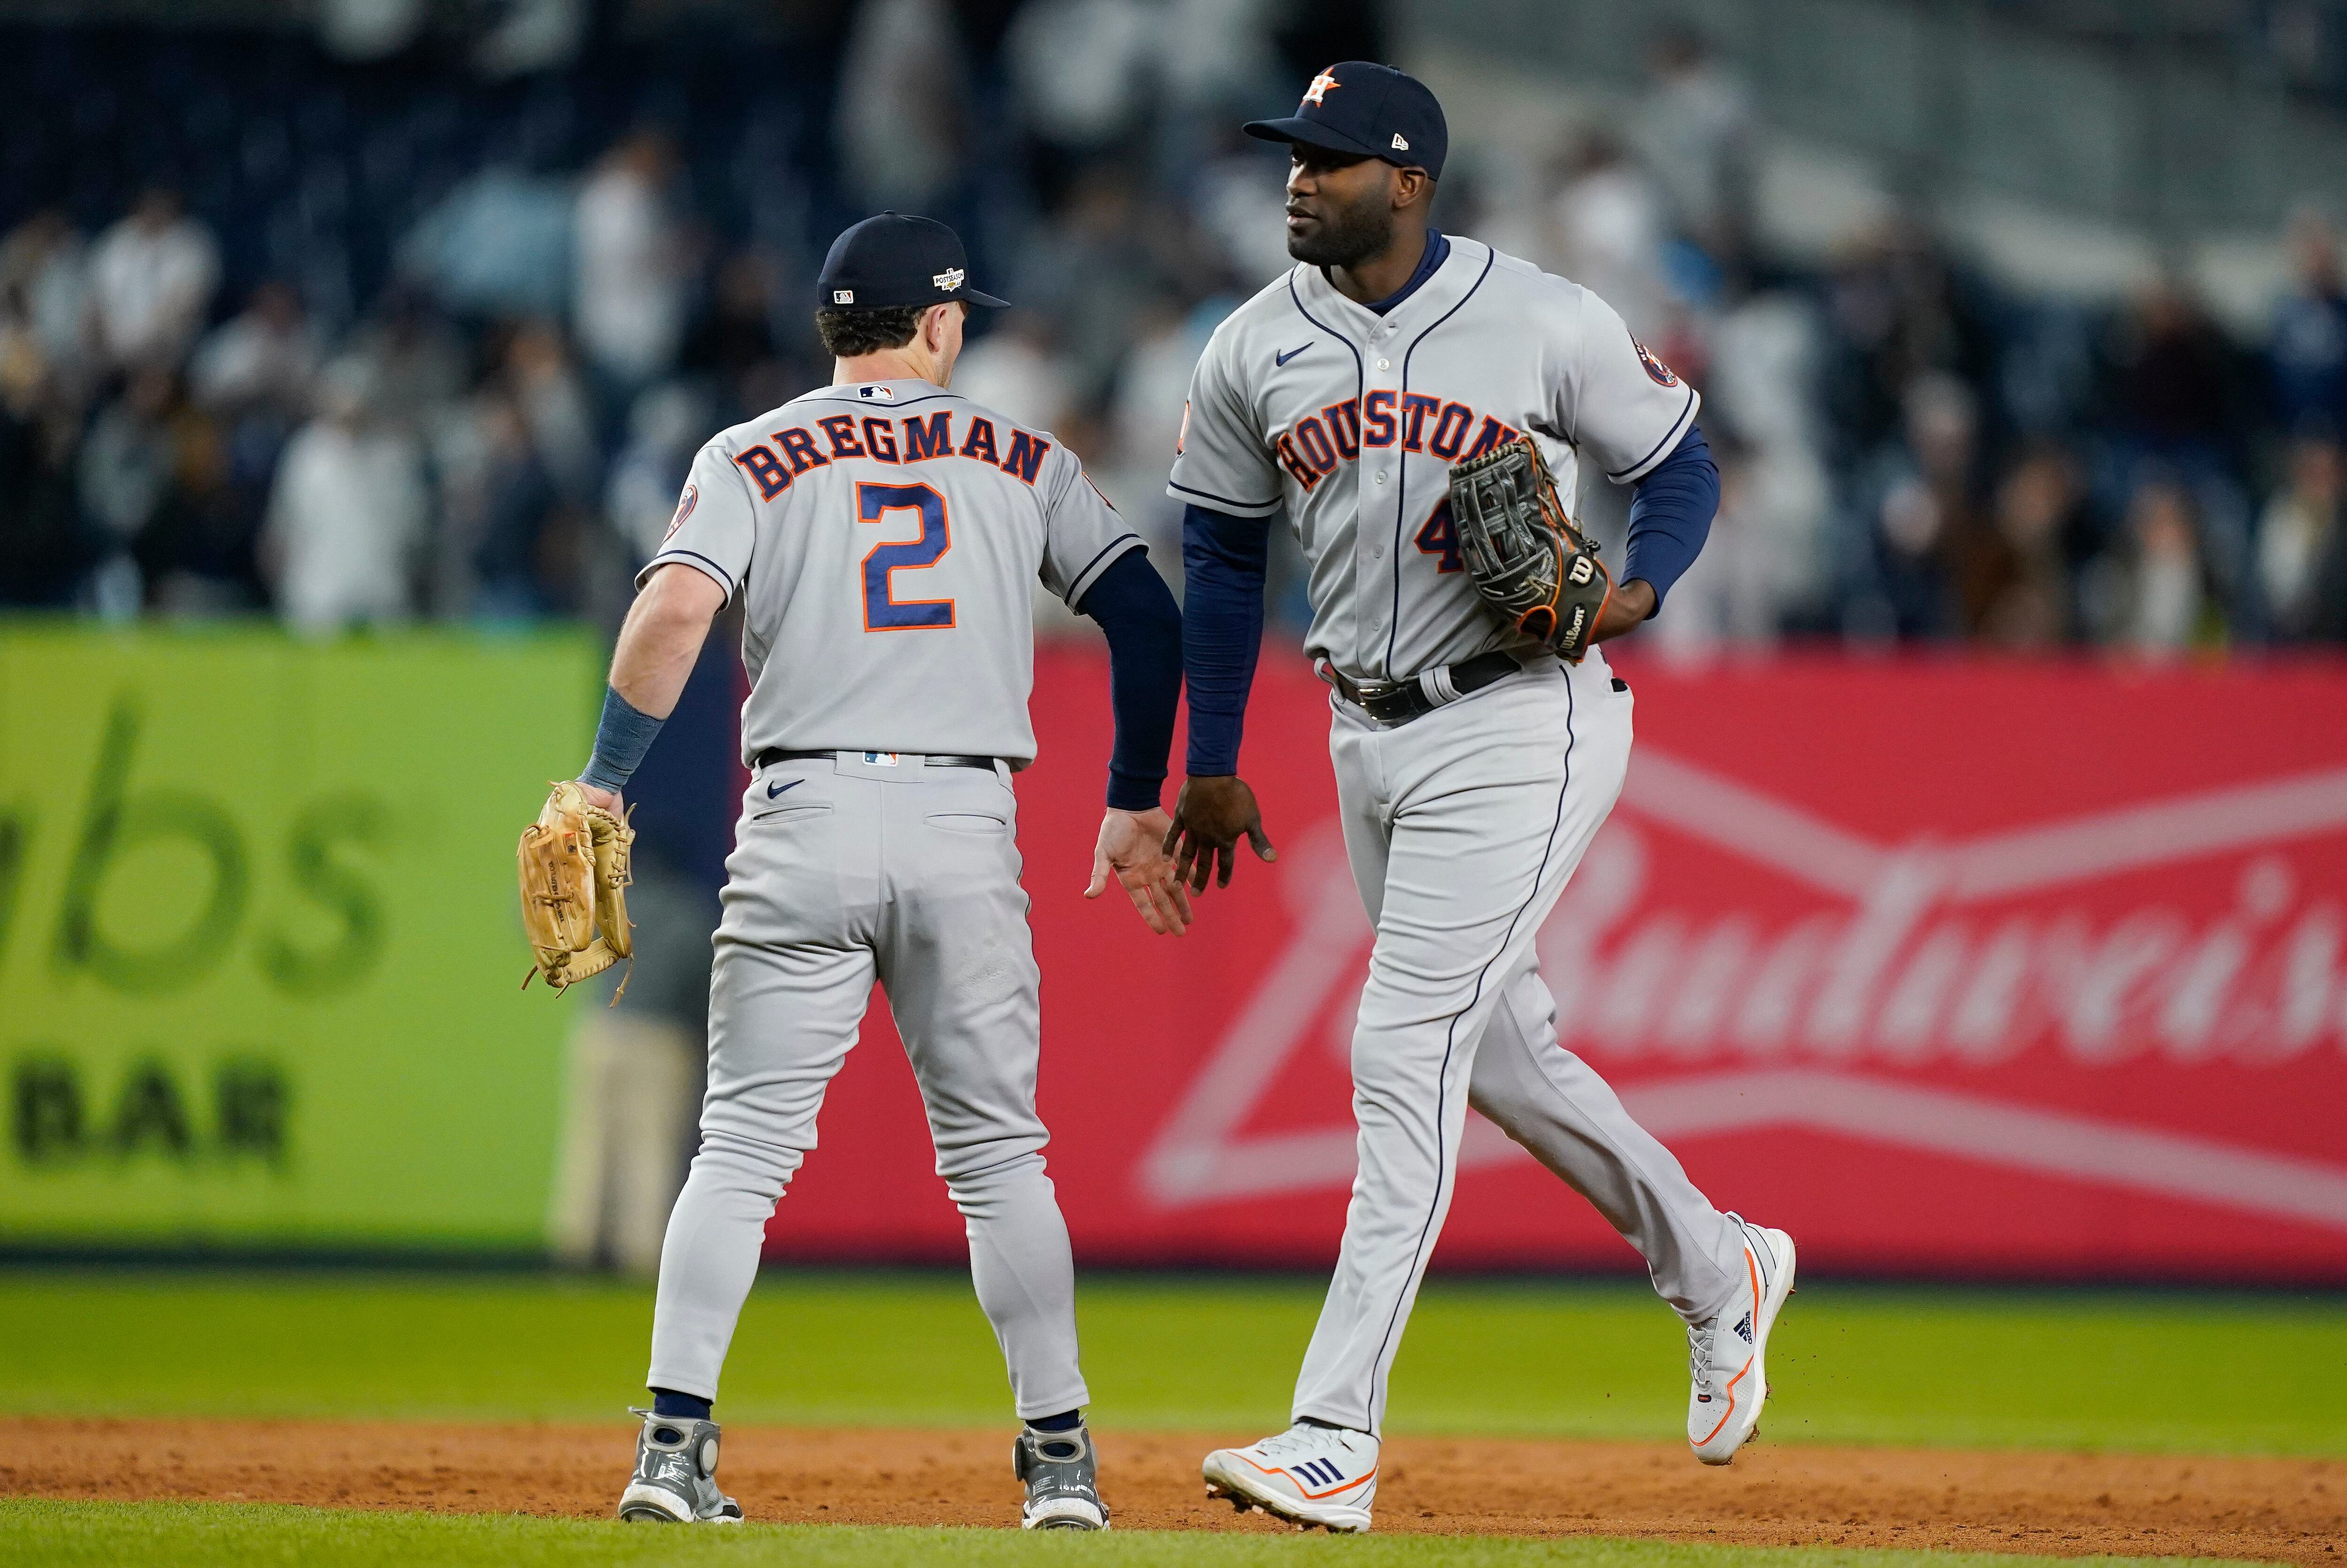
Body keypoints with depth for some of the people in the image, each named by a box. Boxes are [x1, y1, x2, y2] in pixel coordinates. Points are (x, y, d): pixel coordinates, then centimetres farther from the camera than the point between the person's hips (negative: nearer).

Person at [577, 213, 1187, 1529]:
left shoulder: (755, 458, 6)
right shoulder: (1023, 460, 12)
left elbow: (675, 609, -10)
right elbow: (1148, 615, 7)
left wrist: (605, 781, -5)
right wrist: (1137, 807, 14)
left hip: (805, 819, -1)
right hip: (967, 827, 1)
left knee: (744, 1146, 2)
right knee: (999, 1151, 10)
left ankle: (675, 1445, -8)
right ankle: (1062, 1458, 7)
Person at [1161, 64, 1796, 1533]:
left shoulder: (1549, 323, -10)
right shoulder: (1254, 350, 3)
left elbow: (1680, 466, 1)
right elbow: (1223, 559, 13)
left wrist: (1638, 591, -18)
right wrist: (1212, 767, 14)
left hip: (1518, 724, -6)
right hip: (1370, 735, 6)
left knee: (1407, 1054, -13)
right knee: (1498, 1043, 16)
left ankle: (1337, 1438, -15)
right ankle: (1719, 1271, 39)